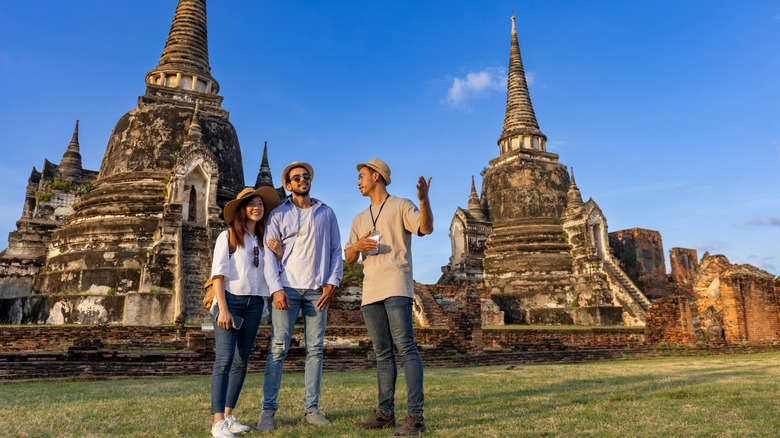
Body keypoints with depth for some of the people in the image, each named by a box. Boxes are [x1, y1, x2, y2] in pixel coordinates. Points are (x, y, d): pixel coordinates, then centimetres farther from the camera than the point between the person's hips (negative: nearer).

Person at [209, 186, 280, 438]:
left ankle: (228, 416, 14)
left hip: (254, 304, 5)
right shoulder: (228, 237, 1)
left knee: (241, 362, 6)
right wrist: (223, 309, -15)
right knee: (224, 359, -13)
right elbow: (218, 274, -6)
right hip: (230, 299, -5)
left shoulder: (263, 240, 16)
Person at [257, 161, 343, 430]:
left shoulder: (326, 213, 14)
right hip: (287, 288, -1)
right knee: (278, 348, -5)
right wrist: (276, 288, -9)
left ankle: (311, 408, 10)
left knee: (315, 349, 3)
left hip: (317, 289, 2)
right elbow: (270, 254, 3)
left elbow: (336, 250, 12)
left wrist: (332, 282, -2)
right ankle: (268, 410, 2)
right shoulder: (278, 214, 9)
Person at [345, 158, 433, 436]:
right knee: (382, 353, 8)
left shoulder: (401, 206, 7)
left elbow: (426, 228, -11)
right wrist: (357, 246, -4)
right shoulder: (360, 219, 25)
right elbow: (348, 258, 20)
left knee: (405, 346, -14)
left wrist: (424, 199, -29)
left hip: (396, 287, -6)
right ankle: (385, 413, 13)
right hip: (370, 291, 7)